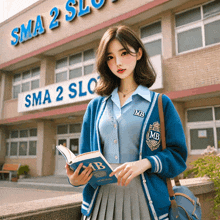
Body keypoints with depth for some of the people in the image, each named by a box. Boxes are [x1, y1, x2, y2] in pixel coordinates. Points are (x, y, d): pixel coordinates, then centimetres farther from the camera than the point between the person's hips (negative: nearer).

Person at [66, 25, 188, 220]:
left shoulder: (161, 104, 1)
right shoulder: (96, 107, 10)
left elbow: (178, 156, -3)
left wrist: (145, 163, -21)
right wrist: (75, 178, -10)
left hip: (145, 199, -2)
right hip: (100, 200, 3)